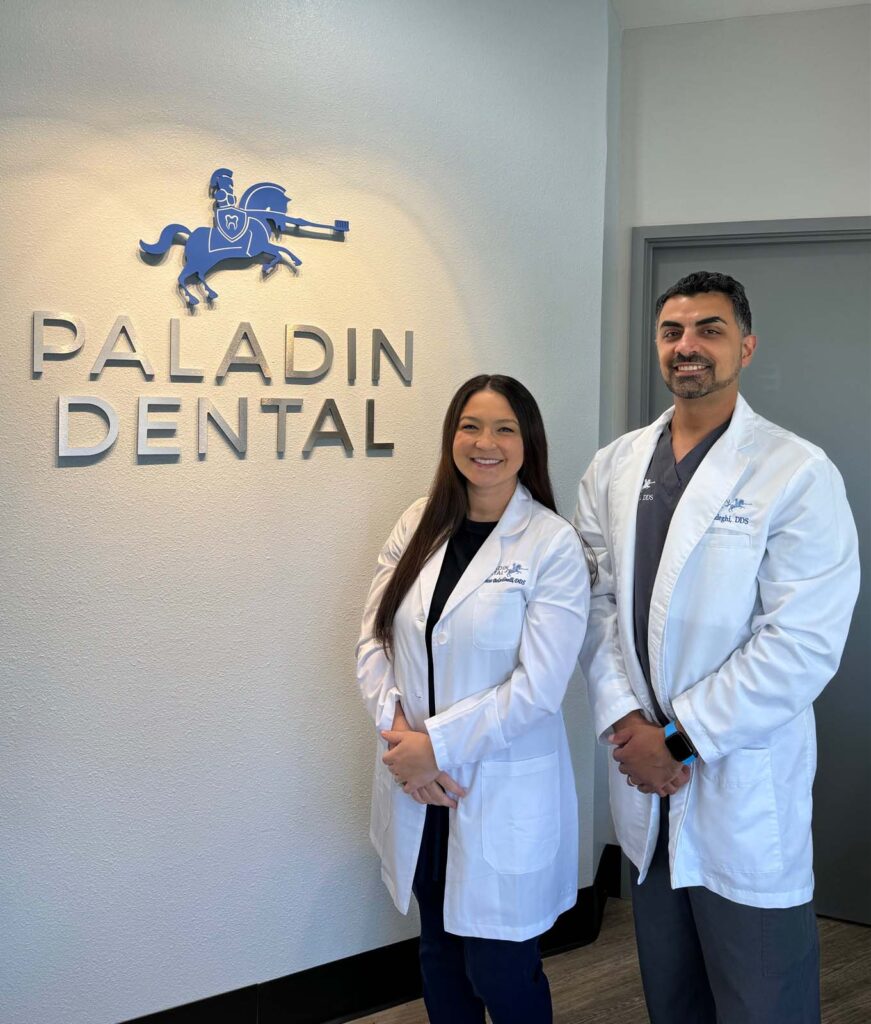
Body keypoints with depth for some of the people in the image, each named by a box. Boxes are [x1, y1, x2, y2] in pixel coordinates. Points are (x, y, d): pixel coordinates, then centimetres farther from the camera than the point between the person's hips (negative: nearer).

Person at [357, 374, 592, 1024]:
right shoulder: (419, 525, 4)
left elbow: (537, 687, -16)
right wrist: (400, 734, -12)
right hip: (419, 786, 5)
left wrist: (436, 744, -15)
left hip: (505, 793, -5)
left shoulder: (554, 545, -11)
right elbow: (374, 640, 3)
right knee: (440, 957, 19)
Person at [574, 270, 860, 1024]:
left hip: (745, 788, -5)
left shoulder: (799, 475, -11)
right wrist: (625, 720, -10)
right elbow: (597, 602, 4)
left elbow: (803, 644, -17)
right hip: (645, 776, 5)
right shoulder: (615, 468, 6)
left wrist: (678, 735, -15)